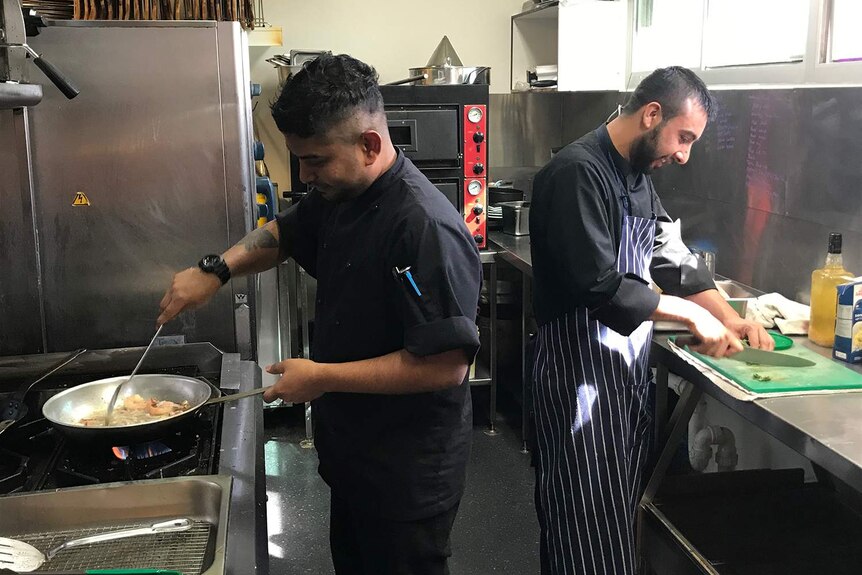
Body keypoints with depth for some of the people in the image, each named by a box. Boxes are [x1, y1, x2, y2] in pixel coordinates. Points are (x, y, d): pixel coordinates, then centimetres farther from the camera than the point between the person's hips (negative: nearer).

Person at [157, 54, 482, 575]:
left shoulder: (426, 228, -29)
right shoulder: (337, 195, 0)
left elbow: (446, 366, -31)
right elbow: (284, 234, 21)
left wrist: (322, 377, -24)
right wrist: (217, 269, 4)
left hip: (410, 473, -9)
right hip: (352, 450, 9)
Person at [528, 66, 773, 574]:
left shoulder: (638, 176, 12)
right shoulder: (578, 173, -19)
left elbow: (673, 257, 16)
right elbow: (598, 286, -26)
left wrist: (730, 318, 4)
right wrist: (692, 314, -17)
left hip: (631, 364, 9)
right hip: (582, 367, -9)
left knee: (623, 509, 18)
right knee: (590, 531, 1)